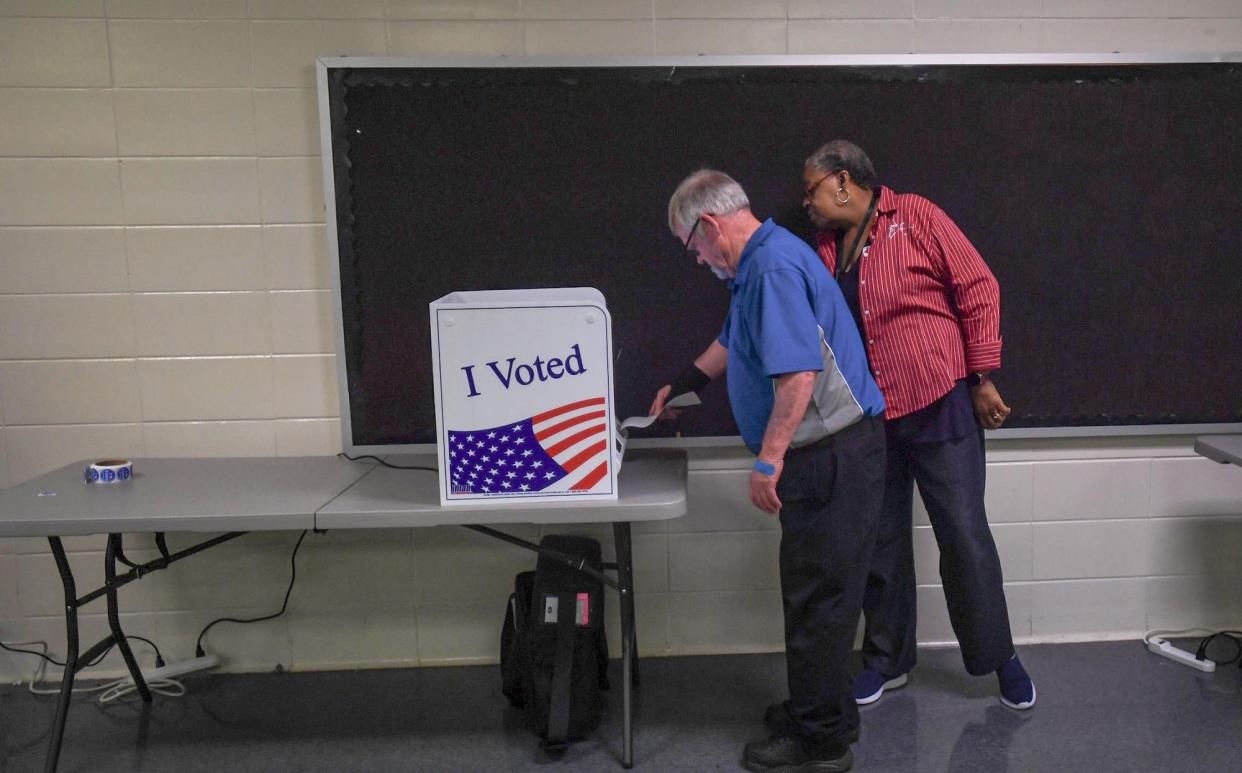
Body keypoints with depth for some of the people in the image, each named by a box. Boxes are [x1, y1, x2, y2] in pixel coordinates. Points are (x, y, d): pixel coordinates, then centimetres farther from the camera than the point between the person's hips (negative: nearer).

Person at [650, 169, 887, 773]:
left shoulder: (775, 268, -18)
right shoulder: (759, 265, 16)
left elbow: (798, 374, -27)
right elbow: (734, 342, 33)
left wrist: (769, 460, -26)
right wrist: (682, 385, 41)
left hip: (833, 455, -10)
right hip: (824, 454, 10)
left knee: (817, 596, -1)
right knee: (815, 591, 17)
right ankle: (820, 710, 31)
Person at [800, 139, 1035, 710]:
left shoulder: (916, 218, -5)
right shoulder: (823, 251, 11)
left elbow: (978, 289, -6)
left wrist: (982, 378, -8)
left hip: (940, 409, -5)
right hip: (866, 422, 5)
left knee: (965, 539, 1)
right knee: (880, 544, 12)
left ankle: (998, 657, 21)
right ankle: (887, 660, 27)